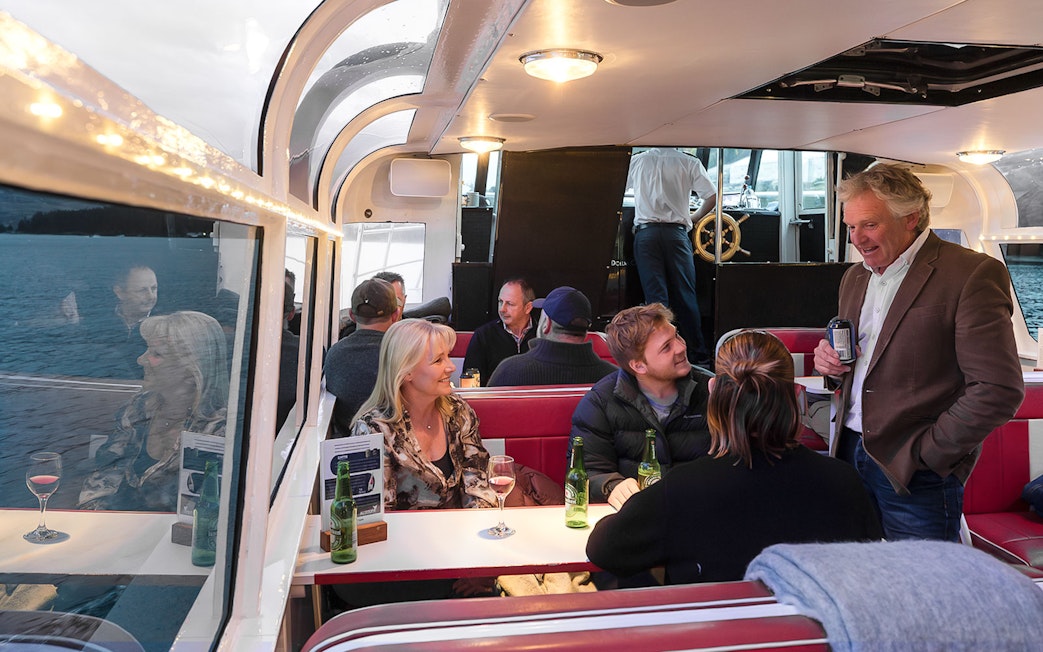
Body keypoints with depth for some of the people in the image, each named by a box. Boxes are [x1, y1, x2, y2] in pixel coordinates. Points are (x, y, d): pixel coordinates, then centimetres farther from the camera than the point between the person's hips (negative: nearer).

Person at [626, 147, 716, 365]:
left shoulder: (636, 161, 9)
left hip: (645, 231, 0)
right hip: (676, 232, 0)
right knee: (685, 295, 4)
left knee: (655, 295, -2)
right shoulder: (689, 163, 6)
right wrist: (694, 217, 19)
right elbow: (712, 197, 2)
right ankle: (698, 355, 11)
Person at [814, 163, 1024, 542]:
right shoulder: (855, 277, 13)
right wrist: (830, 364, 0)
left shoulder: (971, 274, -11)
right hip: (851, 454, 6)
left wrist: (925, 453, -14)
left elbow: (999, 390, -16)